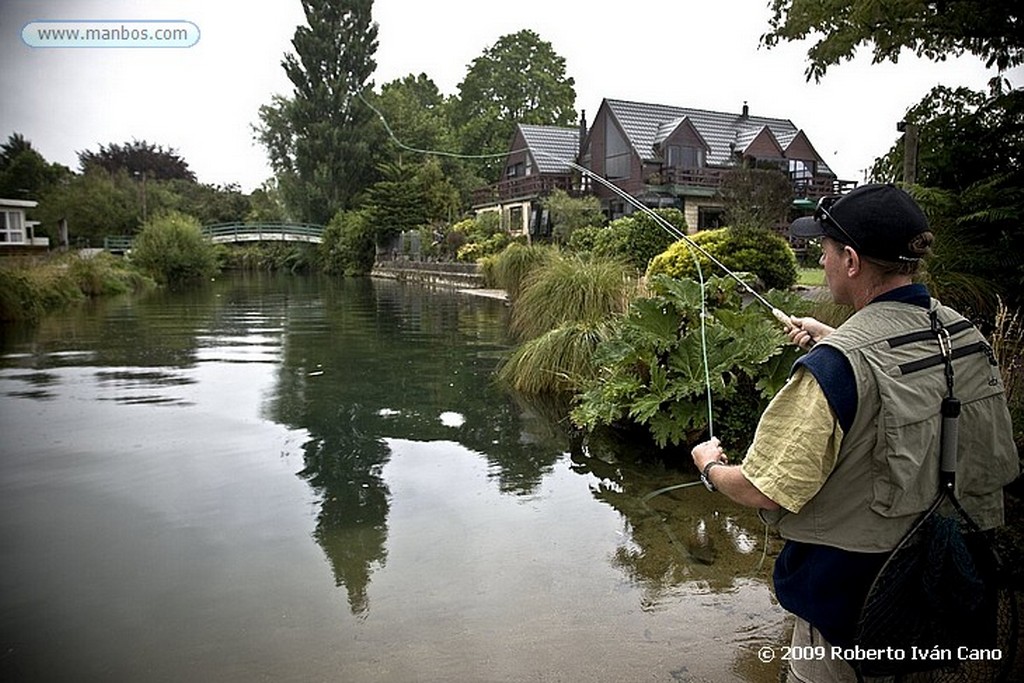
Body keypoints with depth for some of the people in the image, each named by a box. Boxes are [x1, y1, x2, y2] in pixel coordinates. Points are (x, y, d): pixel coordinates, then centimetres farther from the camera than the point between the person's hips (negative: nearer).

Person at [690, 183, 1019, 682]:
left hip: (849, 592, -7)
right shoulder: (966, 336, -5)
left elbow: (763, 492, -26)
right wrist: (830, 338, 22)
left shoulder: (836, 365, -30)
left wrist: (710, 466, -6)